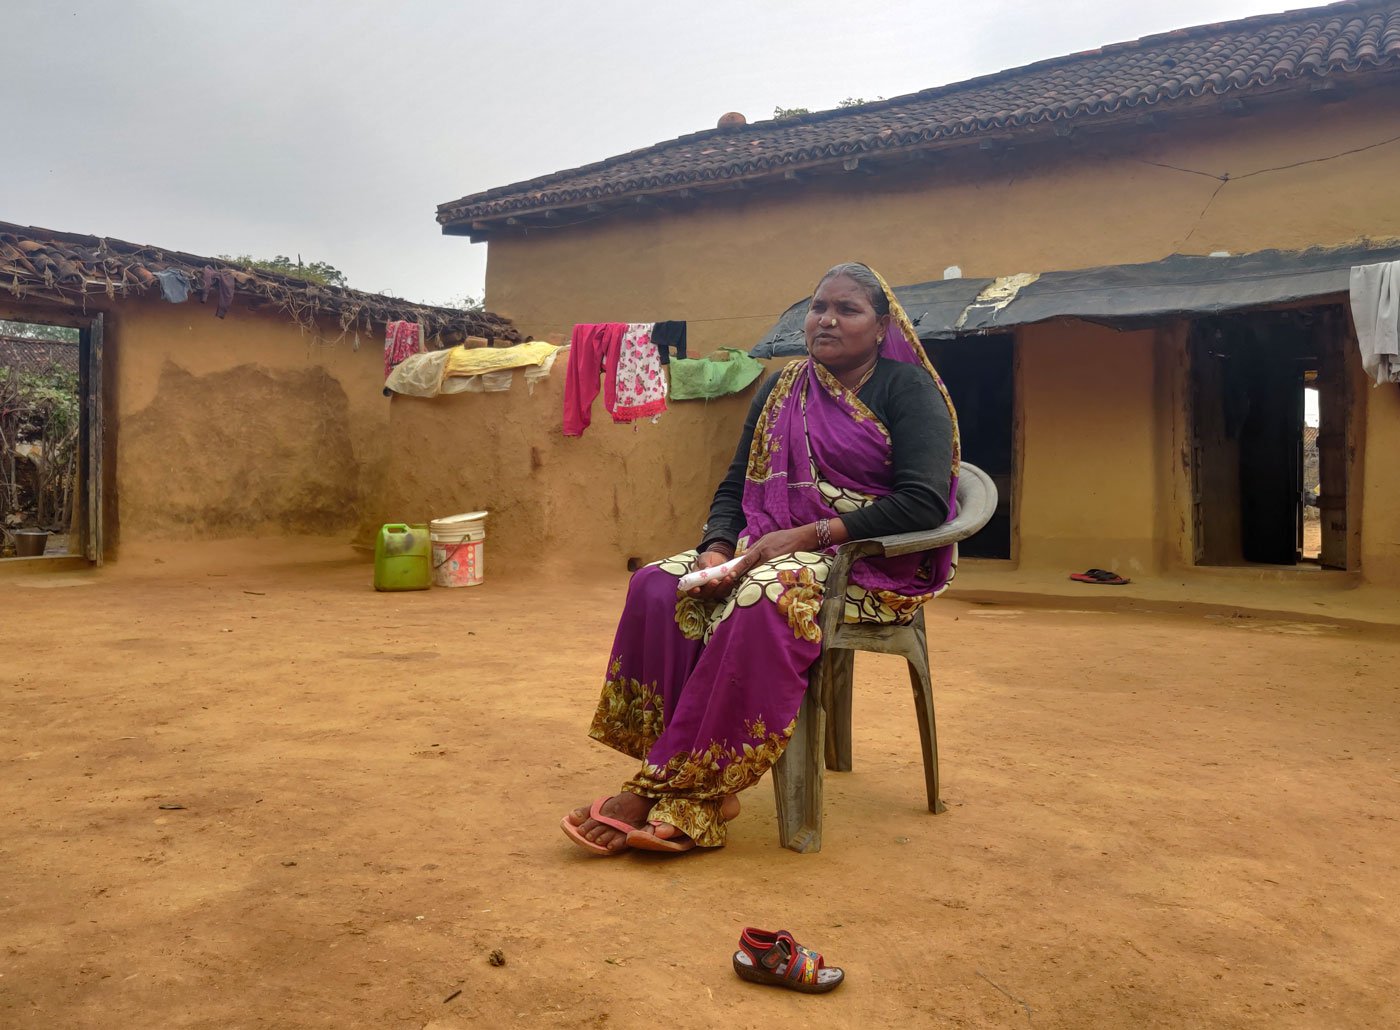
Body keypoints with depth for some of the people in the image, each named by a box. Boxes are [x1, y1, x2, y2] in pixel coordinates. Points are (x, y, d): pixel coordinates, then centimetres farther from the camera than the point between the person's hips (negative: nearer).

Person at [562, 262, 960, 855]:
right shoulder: (782, 389, 15)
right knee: (658, 588, -20)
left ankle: (663, 791, -28)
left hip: (874, 563, -6)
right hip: (771, 548, 6)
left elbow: (924, 504, -14)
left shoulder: (908, 389, -1)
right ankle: (704, 789, -24)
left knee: (763, 599, -36)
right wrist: (717, 549, -8)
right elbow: (735, 487, 15)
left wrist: (808, 535, -20)